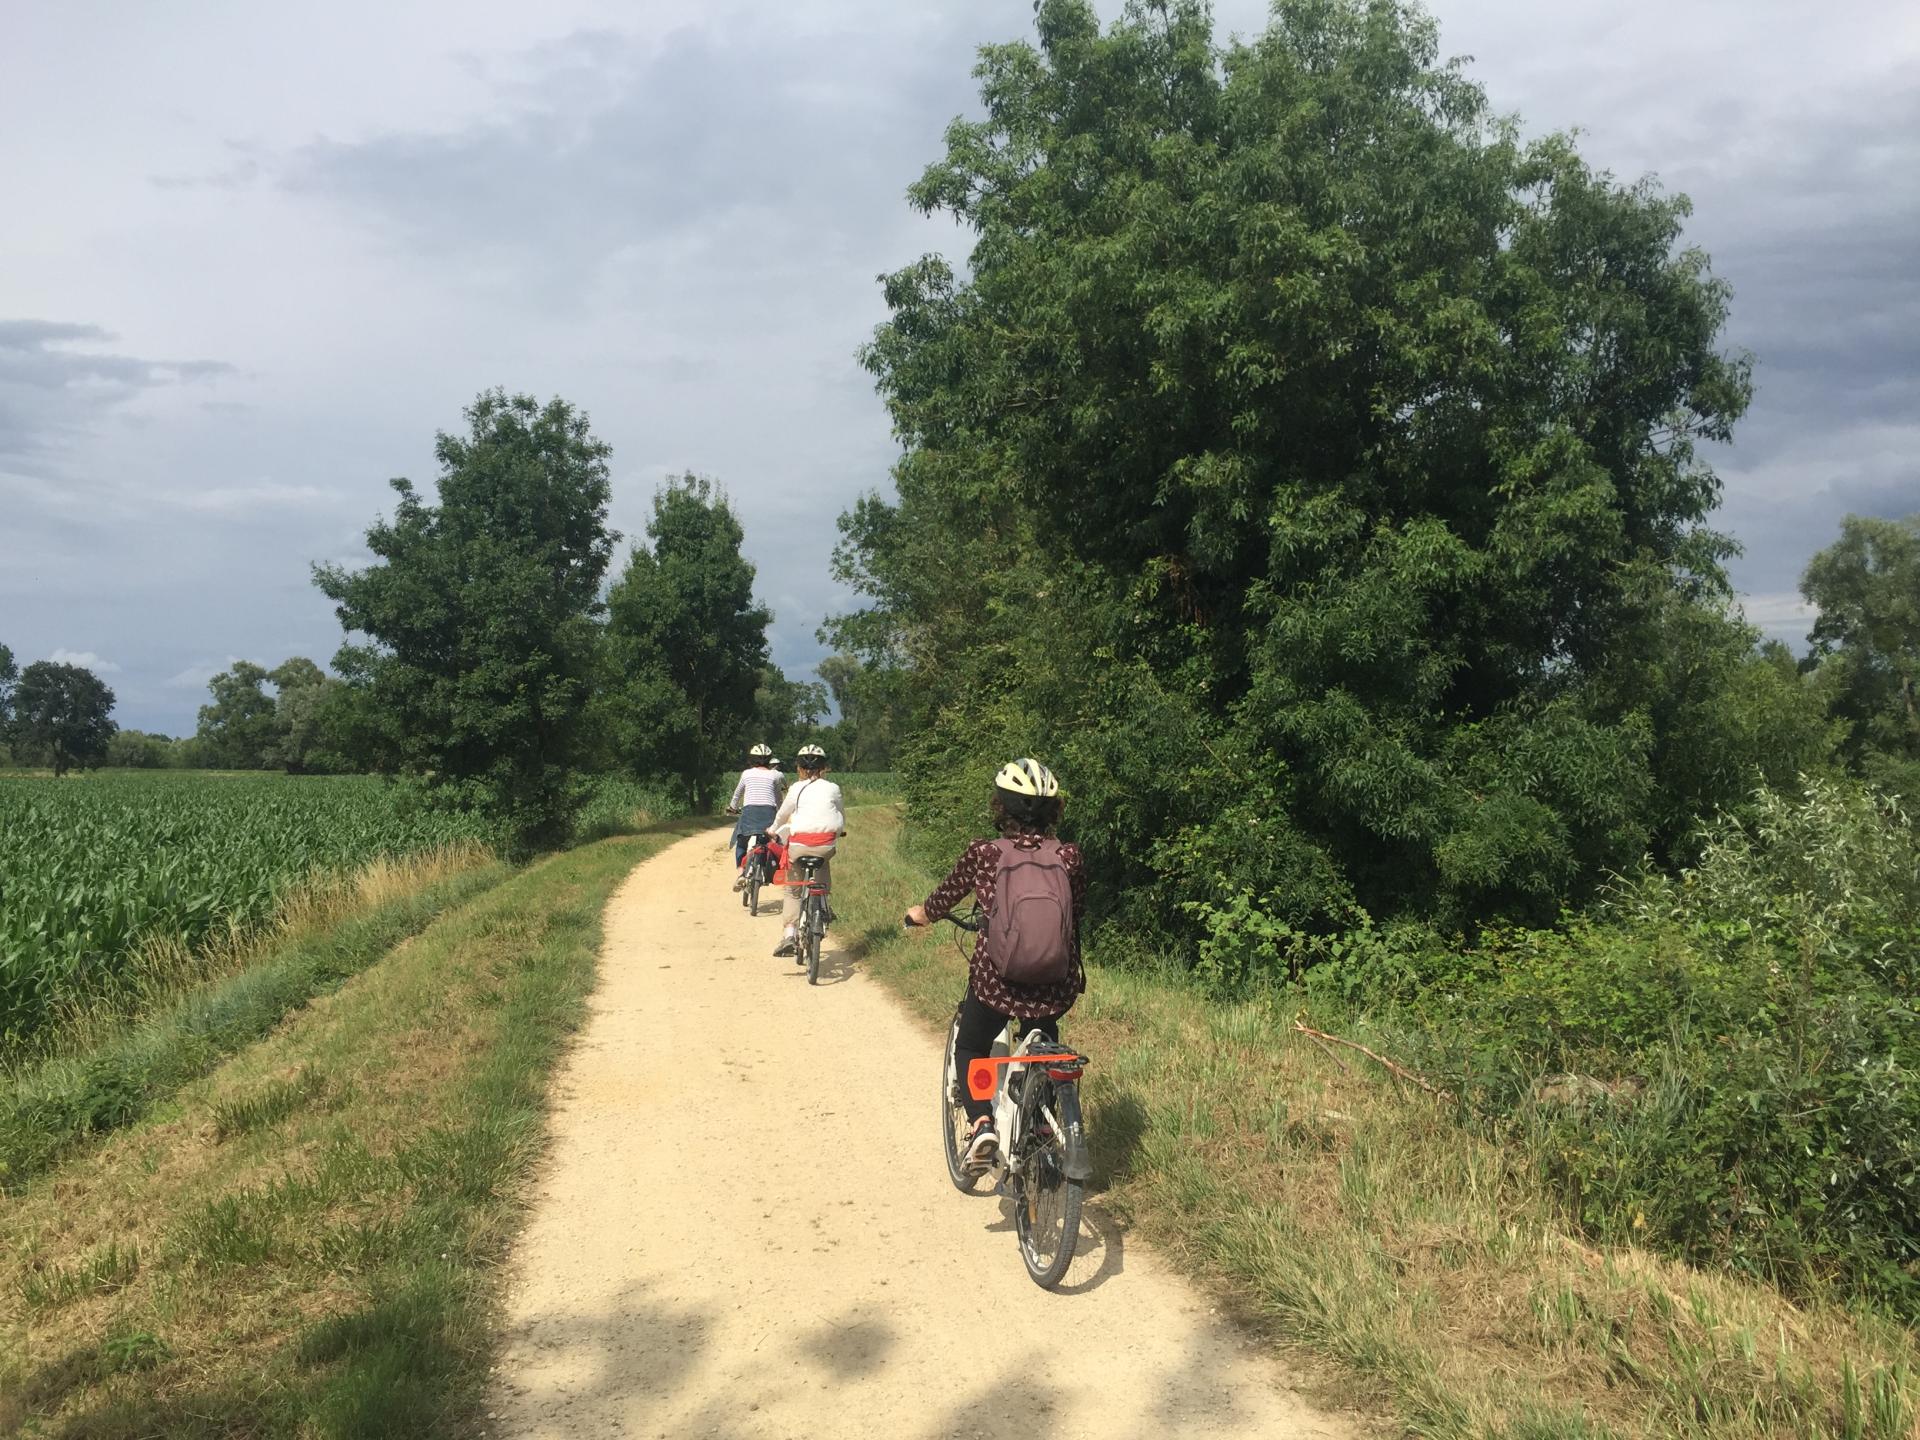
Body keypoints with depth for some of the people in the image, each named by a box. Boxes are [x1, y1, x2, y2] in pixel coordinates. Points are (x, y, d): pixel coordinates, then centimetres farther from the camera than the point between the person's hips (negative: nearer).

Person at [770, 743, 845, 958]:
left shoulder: (796, 789, 5)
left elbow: (782, 815, 15)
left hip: (799, 845, -1)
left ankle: (789, 934, -2)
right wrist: (840, 830, 45)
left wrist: (774, 830, 36)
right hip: (827, 843, 1)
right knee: (824, 862, 36)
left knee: (793, 890, 12)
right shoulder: (832, 788, 10)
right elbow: (842, 814, 24)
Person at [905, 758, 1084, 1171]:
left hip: (994, 979, -2)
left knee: (969, 1048, 24)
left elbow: (942, 902, 8)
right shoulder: (1069, 857, -3)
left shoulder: (982, 854, -8)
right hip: (1054, 986, 2)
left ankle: (982, 1124, 2)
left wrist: (918, 914, 31)